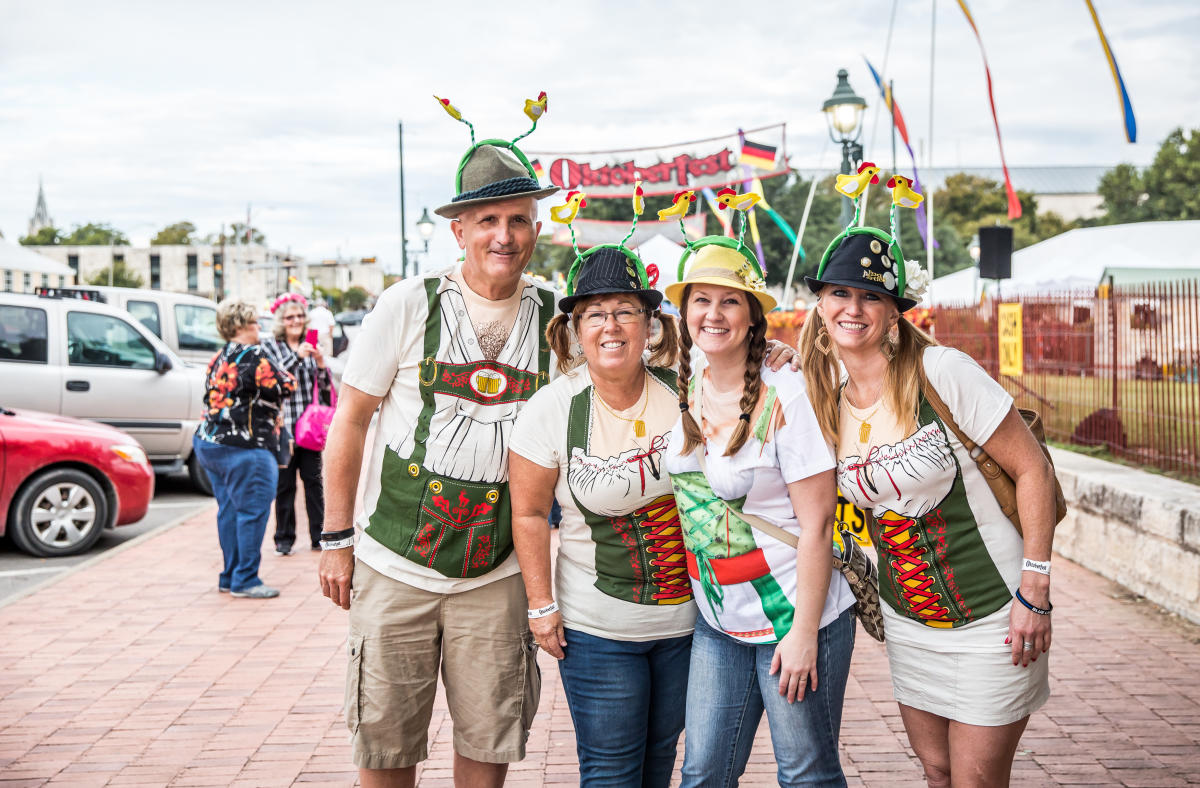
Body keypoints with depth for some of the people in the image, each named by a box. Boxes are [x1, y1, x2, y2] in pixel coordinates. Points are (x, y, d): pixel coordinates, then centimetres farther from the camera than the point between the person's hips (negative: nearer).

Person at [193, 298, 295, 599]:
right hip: (243, 450, -9)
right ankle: (245, 580, 1)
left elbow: (217, 397, 15)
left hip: (208, 443, 9)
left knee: (229, 510, 15)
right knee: (253, 511, -2)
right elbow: (286, 387, -10)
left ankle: (230, 576, 22)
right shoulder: (254, 357, -15)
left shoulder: (219, 359, 12)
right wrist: (278, 372, 10)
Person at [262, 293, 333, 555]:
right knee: (285, 483, 2)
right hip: (283, 424, -3)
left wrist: (321, 364, -10)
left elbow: (325, 386, 9)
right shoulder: (270, 346, 2)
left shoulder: (312, 346, 12)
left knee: (313, 479, 4)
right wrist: (297, 357, -21)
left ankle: (319, 536, 11)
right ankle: (284, 538, 10)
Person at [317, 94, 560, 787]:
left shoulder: (556, 315, 1)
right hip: (395, 567, -1)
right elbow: (350, 421, 0)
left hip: (497, 574, 2)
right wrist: (337, 539, -1)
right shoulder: (410, 304, -6)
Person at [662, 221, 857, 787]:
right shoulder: (684, 394, 3)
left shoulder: (785, 398, -14)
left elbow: (816, 525, -14)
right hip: (717, 623, 5)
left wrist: (804, 633, -16)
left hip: (793, 618, -5)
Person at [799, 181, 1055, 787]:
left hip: (990, 620, -5)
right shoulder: (828, 402, 1)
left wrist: (1034, 594, -16)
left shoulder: (942, 373, -17)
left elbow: (1033, 470, -14)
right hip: (907, 622, 6)